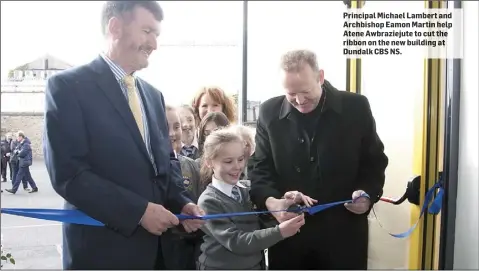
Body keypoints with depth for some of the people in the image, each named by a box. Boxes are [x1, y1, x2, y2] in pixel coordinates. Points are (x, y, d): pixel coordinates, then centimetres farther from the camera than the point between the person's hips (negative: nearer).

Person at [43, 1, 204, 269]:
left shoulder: (153, 95, 12)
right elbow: (67, 173, -17)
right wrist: (138, 211, -19)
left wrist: (181, 202, -3)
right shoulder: (68, 86, -9)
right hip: (102, 248, -6)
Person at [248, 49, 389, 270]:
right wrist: (269, 200, -17)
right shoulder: (270, 112, -1)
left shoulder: (356, 107, -4)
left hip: (343, 233, -1)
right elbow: (259, 166, 2)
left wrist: (368, 194, -13)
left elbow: (375, 161, 6)